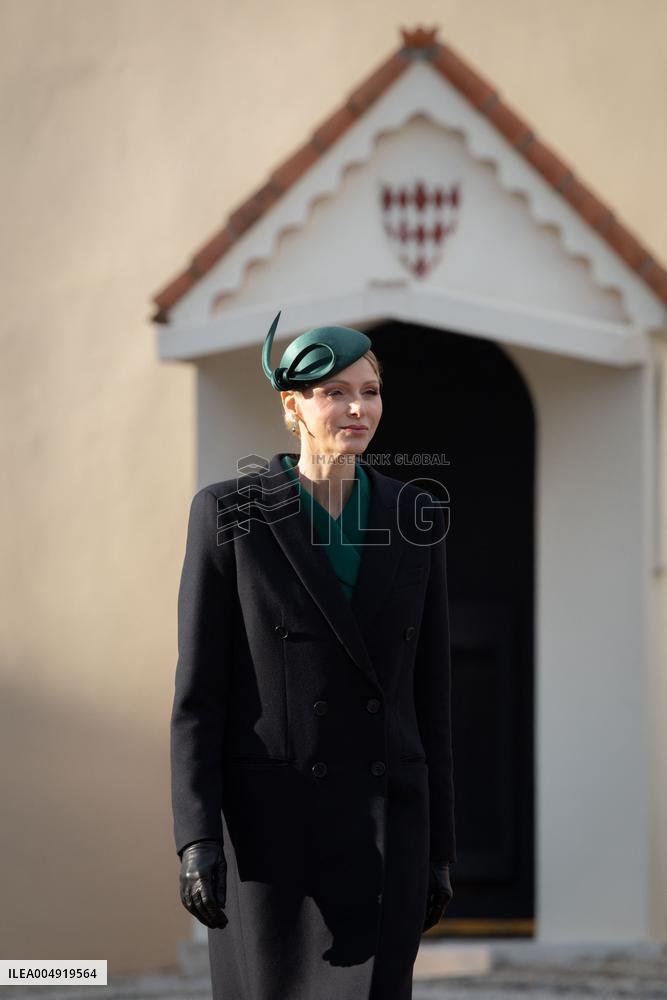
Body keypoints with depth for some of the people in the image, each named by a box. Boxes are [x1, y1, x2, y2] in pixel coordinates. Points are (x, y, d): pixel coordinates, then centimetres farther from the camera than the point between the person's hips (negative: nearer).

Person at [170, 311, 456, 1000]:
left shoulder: (413, 517, 7)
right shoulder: (230, 514, -4)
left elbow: (428, 690, 10)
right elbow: (198, 689, -5)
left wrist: (438, 845, 9)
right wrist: (196, 839, -13)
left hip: (380, 825, 3)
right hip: (271, 818, -3)